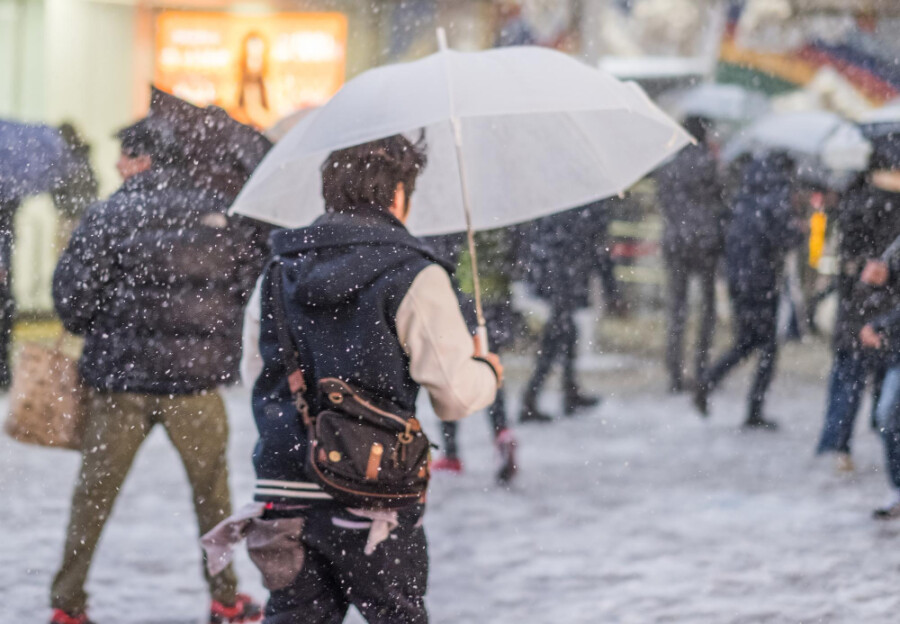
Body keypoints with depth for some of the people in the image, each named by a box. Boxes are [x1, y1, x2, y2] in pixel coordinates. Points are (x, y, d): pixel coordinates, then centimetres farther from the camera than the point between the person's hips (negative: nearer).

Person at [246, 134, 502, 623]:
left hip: (282, 488, 4)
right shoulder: (414, 276, -8)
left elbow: (255, 376, 17)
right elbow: (454, 395, -9)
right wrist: (488, 373, 13)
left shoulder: (278, 273, 9)